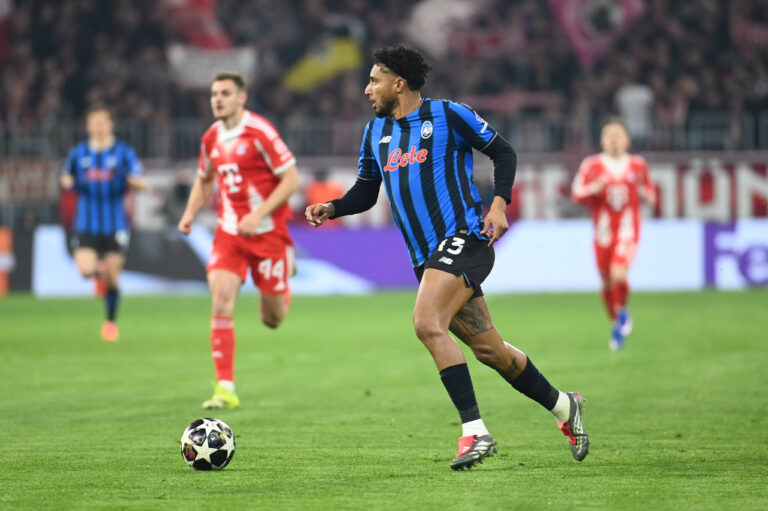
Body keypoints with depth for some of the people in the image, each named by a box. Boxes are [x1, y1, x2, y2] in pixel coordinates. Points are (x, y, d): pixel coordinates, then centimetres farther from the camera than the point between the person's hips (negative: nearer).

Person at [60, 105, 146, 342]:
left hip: (115, 224, -1)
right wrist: (67, 182, -6)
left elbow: (139, 181, -4)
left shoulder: (123, 152, 1)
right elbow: (68, 180, 19)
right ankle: (99, 268, 20)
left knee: (112, 278, 1)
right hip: (87, 223, 1)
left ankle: (111, 321, 22)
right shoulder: (78, 153, 7)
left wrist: (136, 182, -28)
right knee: (86, 269, -18)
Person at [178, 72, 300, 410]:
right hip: (229, 233, 4)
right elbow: (204, 180, 23)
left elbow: (291, 180, -13)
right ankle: (225, 389, -14)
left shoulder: (260, 132, -14)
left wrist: (258, 214, -21)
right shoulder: (212, 138, 5)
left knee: (273, 319, 5)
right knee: (221, 303, -16)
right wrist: (190, 214, 6)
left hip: (267, 231, -4)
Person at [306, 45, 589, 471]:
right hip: (427, 257, 7)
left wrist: (499, 204, -10)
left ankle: (474, 432, -25)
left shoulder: (447, 115, -3)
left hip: (464, 239, -7)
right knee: (489, 350, 10)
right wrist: (332, 209, 3)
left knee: (427, 323, -27)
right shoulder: (377, 131, 16)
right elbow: (366, 191, 22)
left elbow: (503, 152, 3)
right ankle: (563, 406, 30)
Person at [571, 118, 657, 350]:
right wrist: (595, 188, -21)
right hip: (603, 232, 1)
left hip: (628, 231, -1)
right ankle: (616, 323, 32)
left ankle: (622, 311, 7)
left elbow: (647, 186, 18)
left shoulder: (638, 165, 3)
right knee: (607, 283, 7)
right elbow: (576, 193, -3)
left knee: (618, 274, -22)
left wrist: (649, 195, -5)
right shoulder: (591, 165, -3)